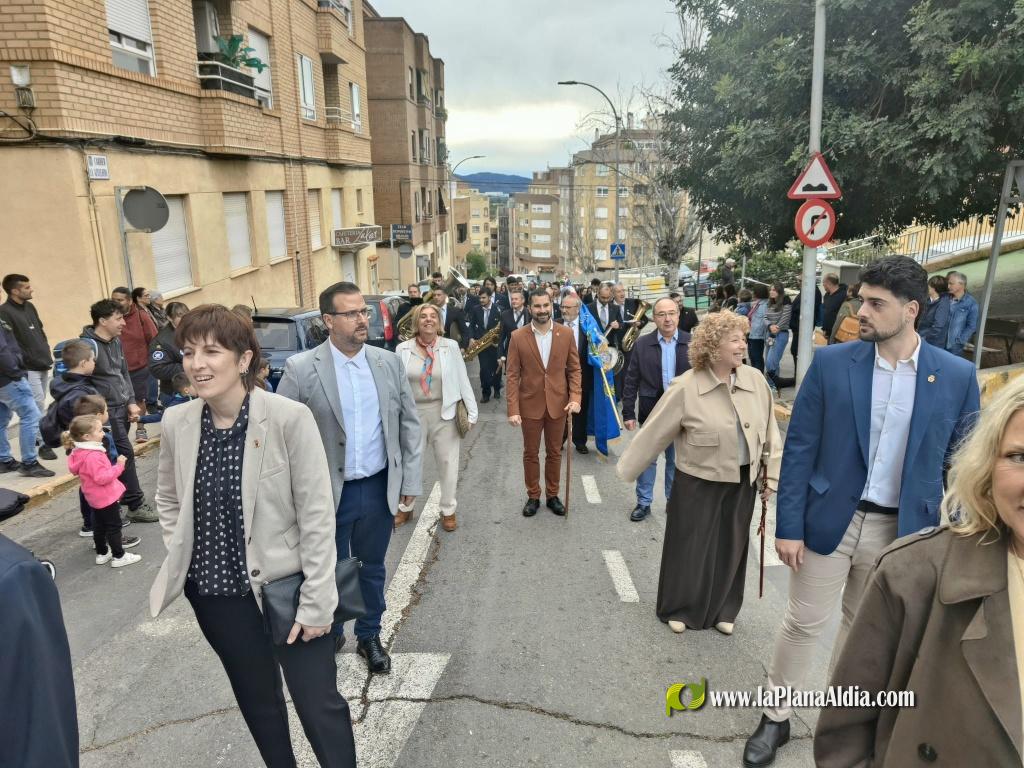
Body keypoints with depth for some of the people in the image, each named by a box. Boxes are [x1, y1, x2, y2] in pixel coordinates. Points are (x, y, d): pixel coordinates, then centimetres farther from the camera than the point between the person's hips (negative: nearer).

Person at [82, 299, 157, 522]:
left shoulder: (116, 341, 11)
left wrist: (131, 402, 10)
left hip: (122, 408, 8)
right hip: (106, 411, -8)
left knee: (118, 457, 11)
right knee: (125, 454, -6)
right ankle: (136, 506, 4)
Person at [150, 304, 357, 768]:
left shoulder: (289, 418, -20)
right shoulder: (177, 422, -5)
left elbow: (317, 516, -16)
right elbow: (168, 499, 13)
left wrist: (316, 603, -14)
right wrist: (183, 558, 4)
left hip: (284, 586, -4)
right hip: (213, 593, 5)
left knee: (320, 708, 5)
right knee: (257, 702, 24)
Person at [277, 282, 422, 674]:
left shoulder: (389, 362, -1)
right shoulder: (301, 368, -12)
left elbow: (410, 425, 4)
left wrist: (410, 482, 2)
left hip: (379, 489, 3)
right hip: (326, 493, -2)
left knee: (372, 569, 19)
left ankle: (369, 637, 41)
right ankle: (329, 634, 42)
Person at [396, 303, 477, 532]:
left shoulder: (450, 346, -6)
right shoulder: (403, 349, -3)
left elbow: (463, 380, -3)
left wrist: (472, 412, -4)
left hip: (444, 413, -1)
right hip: (413, 413, 1)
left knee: (448, 464, 10)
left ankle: (448, 511, 28)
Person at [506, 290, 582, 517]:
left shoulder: (566, 334, -3)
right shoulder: (518, 337, -7)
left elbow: (574, 369, 2)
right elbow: (513, 376, -7)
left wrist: (575, 397, -11)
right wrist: (513, 410, -12)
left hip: (557, 404, 1)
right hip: (530, 405, -1)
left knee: (554, 453, 14)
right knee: (531, 454, 12)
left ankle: (553, 495, 31)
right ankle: (533, 496, 28)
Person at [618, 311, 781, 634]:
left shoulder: (755, 380, -5)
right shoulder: (685, 388, -17)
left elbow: (770, 432, 5)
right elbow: (654, 434, -10)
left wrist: (772, 475, 6)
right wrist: (627, 469, -5)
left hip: (742, 482, 4)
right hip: (698, 482, -4)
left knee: (730, 548, 16)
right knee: (690, 547, 10)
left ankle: (723, 610, 36)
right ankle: (680, 608, 32)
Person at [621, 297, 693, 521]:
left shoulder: (691, 343, -4)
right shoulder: (642, 344, -4)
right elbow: (631, 381, -2)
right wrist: (628, 413, -4)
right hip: (651, 412, 0)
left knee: (676, 460, 14)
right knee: (647, 459, 10)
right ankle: (643, 502, 25)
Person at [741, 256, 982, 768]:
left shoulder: (957, 377, -5)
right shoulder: (831, 363, -8)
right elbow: (799, 448, -7)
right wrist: (788, 526, -9)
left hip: (902, 529, 2)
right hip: (830, 519, -1)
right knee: (803, 624, 9)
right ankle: (775, 718, 29)